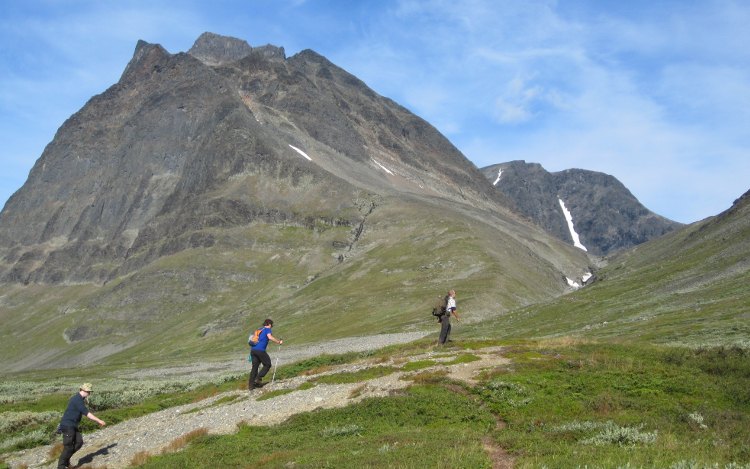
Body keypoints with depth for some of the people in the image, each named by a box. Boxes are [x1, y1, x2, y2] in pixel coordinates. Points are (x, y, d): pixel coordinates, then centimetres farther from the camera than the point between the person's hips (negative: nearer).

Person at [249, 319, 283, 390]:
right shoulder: (267, 329, 3)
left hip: (252, 349, 7)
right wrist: (278, 342, -10)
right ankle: (258, 378, -4)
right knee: (267, 364, 8)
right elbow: (270, 337, -15)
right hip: (260, 350, -7)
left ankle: (251, 384, 7)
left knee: (255, 367, 11)